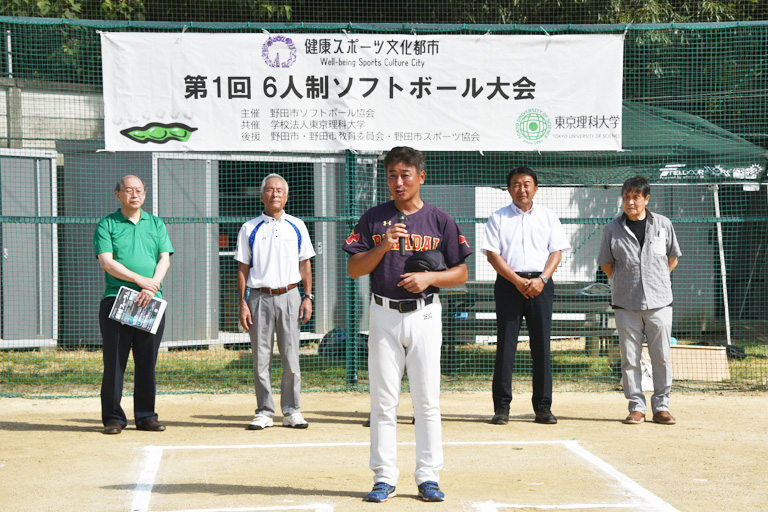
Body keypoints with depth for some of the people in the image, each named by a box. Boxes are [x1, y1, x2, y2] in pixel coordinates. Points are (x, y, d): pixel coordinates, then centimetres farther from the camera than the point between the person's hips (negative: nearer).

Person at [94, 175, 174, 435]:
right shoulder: (106, 225, 6)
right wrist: (140, 280, -14)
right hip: (115, 299, -2)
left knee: (147, 362, 4)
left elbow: (165, 259, 5)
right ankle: (113, 417, 4)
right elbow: (106, 262, -5)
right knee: (114, 362, -2)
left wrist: (152, 287, -12)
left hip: (152, 301, 3)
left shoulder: (156, 224, 16)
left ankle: (146, 416, 12)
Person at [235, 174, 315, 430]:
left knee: (291, 357, 1)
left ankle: (292, 411, 9)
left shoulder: (297, 226, 10)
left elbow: (305, 264, 12)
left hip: (289, 296, 1)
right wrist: (242, 303, -2)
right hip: (259, 297, -1)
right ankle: (264, 412, 9)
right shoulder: (249, 228, 6)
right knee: (261, 358, 1)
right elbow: (242, 268, 5)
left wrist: (308, 297, 3)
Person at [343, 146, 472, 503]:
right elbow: (353, 269, 1)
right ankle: (384, 478, 8)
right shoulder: (374, 219, 6)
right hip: (384, 316, 1)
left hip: (425, 316, 0)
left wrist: (429, 277, -12)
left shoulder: (440, 220, 4)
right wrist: (383, 246, -14)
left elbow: (461, 274, 5)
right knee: (383, 400, 2)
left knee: (427, 400, 1)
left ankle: (428, 477, 8)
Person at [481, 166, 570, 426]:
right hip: (508, 283, -1)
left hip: (541, 284, 1)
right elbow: (492, 254, -1)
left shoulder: (548, 216, 12)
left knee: (541, 345, 0)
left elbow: (557, 251, 6)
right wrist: (517, 281, -12)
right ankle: (502, 407, 0)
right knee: (505, 345, -3)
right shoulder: (498, 218, 8)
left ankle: (543, 406, 6)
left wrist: (541, 280, -10)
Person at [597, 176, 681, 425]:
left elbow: (672, 258, 15)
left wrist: (657, 281, 9)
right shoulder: (612, 229, 2)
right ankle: (636, 407, 10)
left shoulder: (663, 224, 4)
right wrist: (623, 283, 6)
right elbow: (605, 263, 12)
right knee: (630, 358, 1)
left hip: (659, 302, 0)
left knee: (662, 357, 2)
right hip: (626, 304, 0)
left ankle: (661, 406, 12)